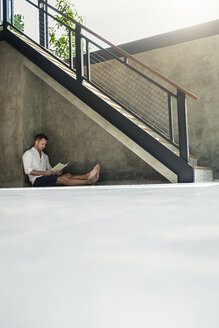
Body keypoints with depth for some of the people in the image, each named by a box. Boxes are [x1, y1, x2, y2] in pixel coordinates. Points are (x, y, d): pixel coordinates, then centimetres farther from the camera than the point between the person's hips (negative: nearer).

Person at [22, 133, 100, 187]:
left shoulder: (45, 156, 24)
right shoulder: (28, 154, 1)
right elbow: (28, 170, -10)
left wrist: (55, 172, -1)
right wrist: (44, 173, -19)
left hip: (46, 178, 7)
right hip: (37, 180, -7)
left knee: (67, 175, -18)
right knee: (62, 179, -28)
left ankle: (88, 176, -38)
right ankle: (89, 181, -38)